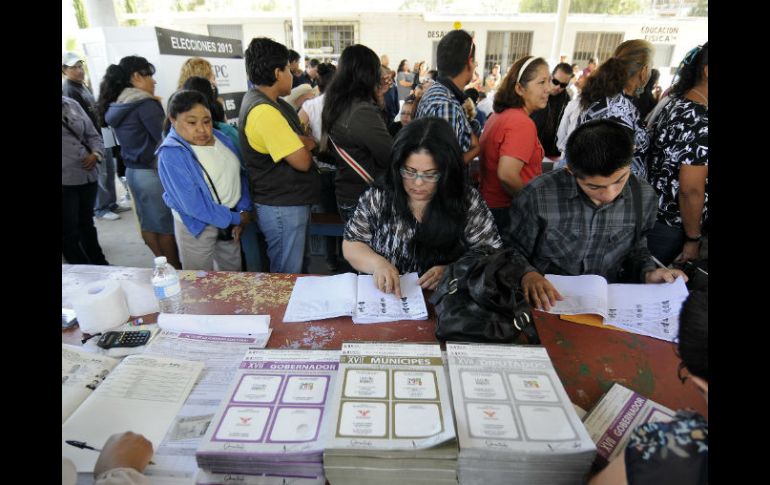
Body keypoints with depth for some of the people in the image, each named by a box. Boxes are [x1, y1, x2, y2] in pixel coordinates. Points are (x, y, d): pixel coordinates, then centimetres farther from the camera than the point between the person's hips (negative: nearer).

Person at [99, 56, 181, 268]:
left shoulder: (116, 106, 11)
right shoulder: (145, 104, -15)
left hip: (133, 170, 9)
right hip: (153, 171, -9)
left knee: (149, 223, 15)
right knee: (167, 224, 1)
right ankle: (176, 269, 11)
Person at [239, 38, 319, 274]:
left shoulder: (259, 99, 11)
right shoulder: (265, 111, -22)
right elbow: (302, 161, -23)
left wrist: (302, 141, -12)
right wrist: (308, 144, -2)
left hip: (292, 201, 10)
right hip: (282, 208, -10)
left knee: (297, 268, 24)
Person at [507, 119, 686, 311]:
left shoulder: (644, 196, -3)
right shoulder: (536, 195, -17)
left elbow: (637, 247, 15)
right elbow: (514, 252, -6)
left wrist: (648, 272, -3)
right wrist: (527, 275, -24)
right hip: (549, 305, -3)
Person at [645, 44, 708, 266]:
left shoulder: (675, 102, 5)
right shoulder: (700, 121, -23)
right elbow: (690, 190, -23)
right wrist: (693, 239, -12)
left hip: (652, 213, 8)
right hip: (670, 227, -8)